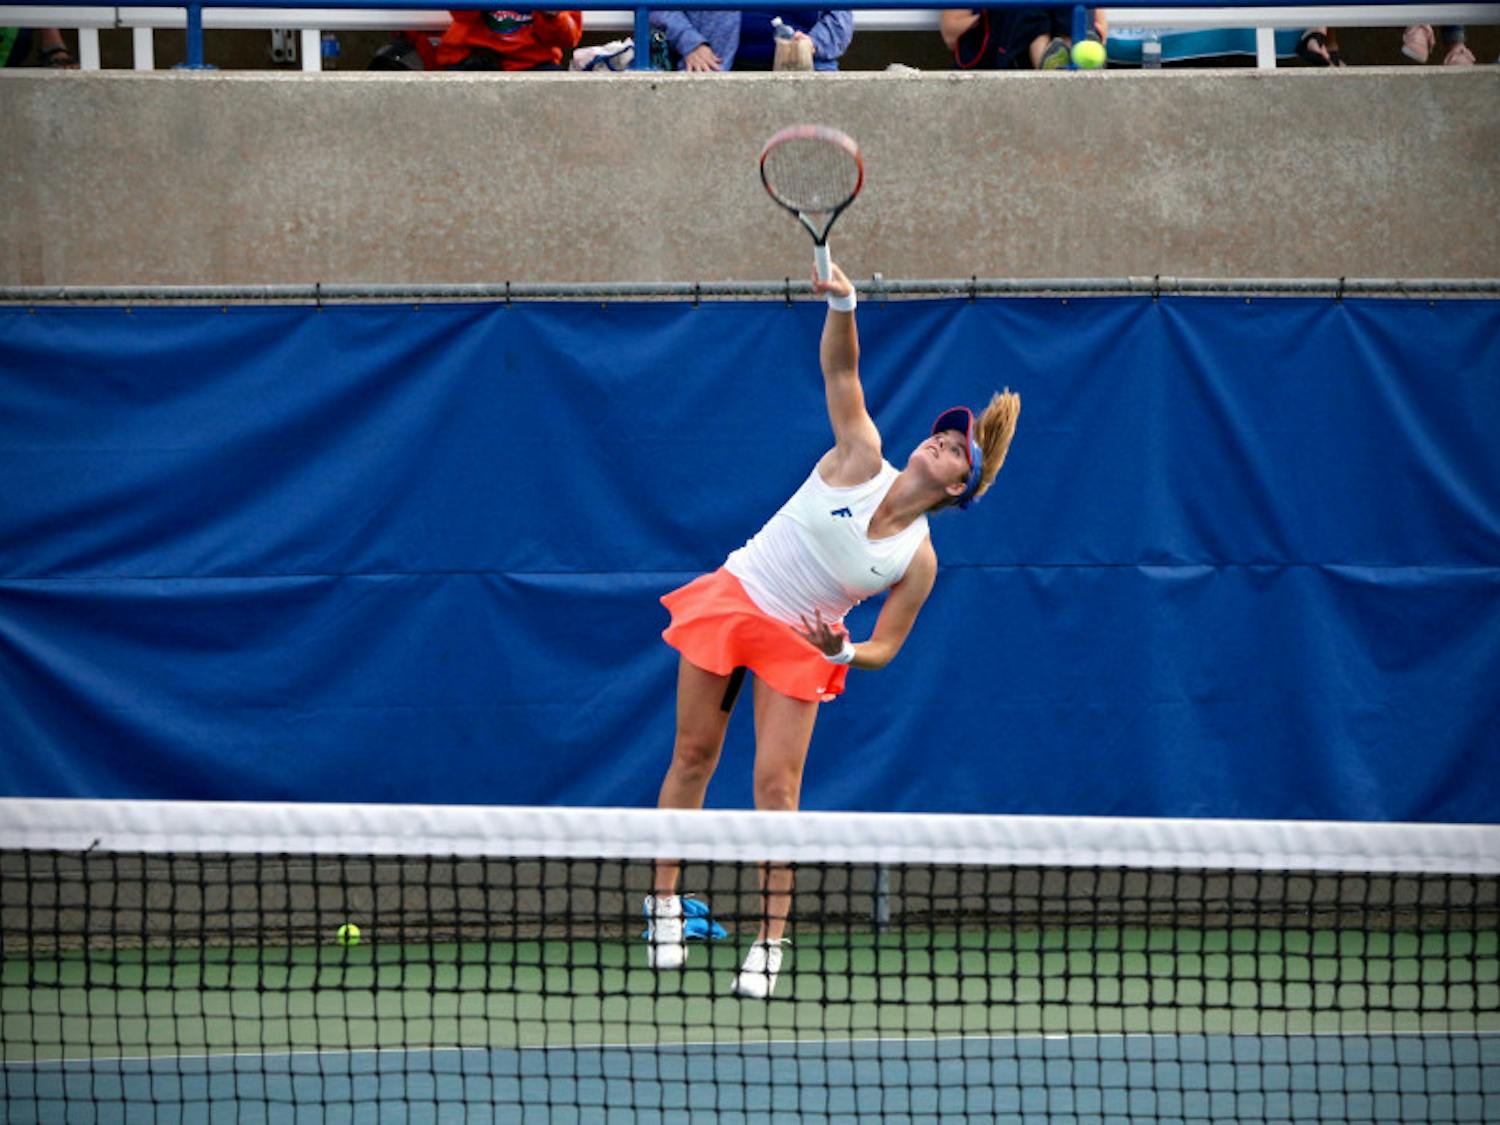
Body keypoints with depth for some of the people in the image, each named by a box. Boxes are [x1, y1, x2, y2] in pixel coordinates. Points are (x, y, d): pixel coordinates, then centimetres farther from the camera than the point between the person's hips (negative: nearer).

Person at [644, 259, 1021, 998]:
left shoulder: (917, 560, -11)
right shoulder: (860, 460, -12)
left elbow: (883, 649, -3)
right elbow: (841, 370, -18)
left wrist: (844, 651, -25)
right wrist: (842, 306, -36)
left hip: (800, 647, 0)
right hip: (729, 602, 1)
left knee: (776, 784, -10)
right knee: (693, 755, 4)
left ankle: (771, 941, -2)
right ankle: (664, 903, 17)